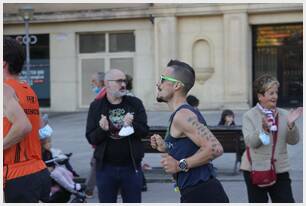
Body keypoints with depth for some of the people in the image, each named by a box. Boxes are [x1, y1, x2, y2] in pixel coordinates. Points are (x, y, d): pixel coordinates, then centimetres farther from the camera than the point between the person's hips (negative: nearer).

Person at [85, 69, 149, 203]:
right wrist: (102, 130, -21)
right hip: (105, 167, 0)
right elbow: (91, 138, -1)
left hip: (131, 166, 0)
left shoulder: (135, 103, 3)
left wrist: (132, 125, -22)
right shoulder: (96, 106, 2)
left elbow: (144, 131, -2)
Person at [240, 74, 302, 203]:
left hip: (280, 170, 3)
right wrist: (264, 129, -30)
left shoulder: (283, 114, 6)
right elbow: (250, 142, -14)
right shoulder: (249, 116, -3)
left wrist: (291, 124, -16)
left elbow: (293, 140, 1)